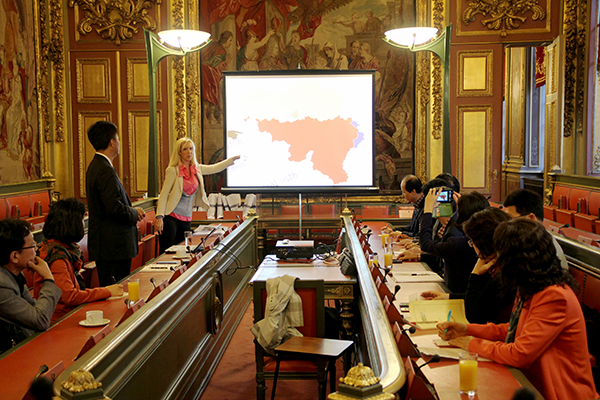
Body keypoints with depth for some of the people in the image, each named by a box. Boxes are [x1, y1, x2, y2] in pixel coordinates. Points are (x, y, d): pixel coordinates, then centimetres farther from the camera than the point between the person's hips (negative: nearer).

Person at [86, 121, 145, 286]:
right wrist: (135, 213, -7)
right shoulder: (105, 170, -18)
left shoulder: (95, 165, 15)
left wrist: (132, 211, 10)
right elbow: (114, 207, -25)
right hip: (113, 247, -11)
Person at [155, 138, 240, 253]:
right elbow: (164, 194, -8)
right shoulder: (173, 170, -7)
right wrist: (159, 217, -15)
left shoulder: (196, 169, 10)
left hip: (186, 220, 6)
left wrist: (235, 158, 27)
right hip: (171, 217, -6)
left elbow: (215, 168, 25)